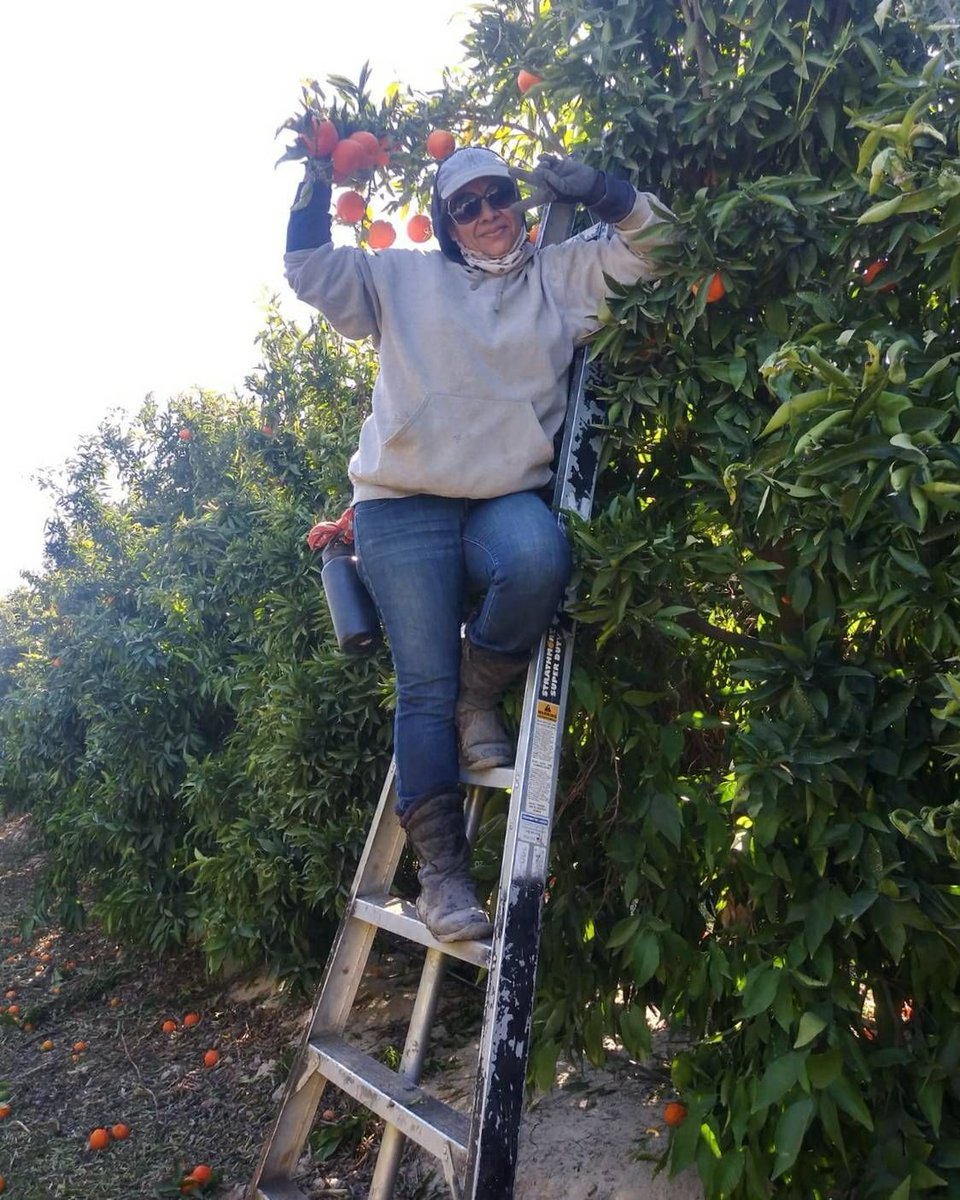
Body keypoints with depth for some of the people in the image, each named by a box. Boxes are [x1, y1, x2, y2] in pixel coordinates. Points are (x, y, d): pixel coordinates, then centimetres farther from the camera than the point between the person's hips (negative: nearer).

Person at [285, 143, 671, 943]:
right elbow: (312, 270, 17)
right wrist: (318, 181, 6)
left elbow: (648, 246, 17)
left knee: (539, 561, -37)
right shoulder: (405, 279, 19)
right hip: (404, 504, 0)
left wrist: (600, 193, 1)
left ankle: (481, 697, -8)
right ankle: (441, 871, -3)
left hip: (506, 498, 1)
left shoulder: (562, 276, 20)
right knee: (425, 687, -10)